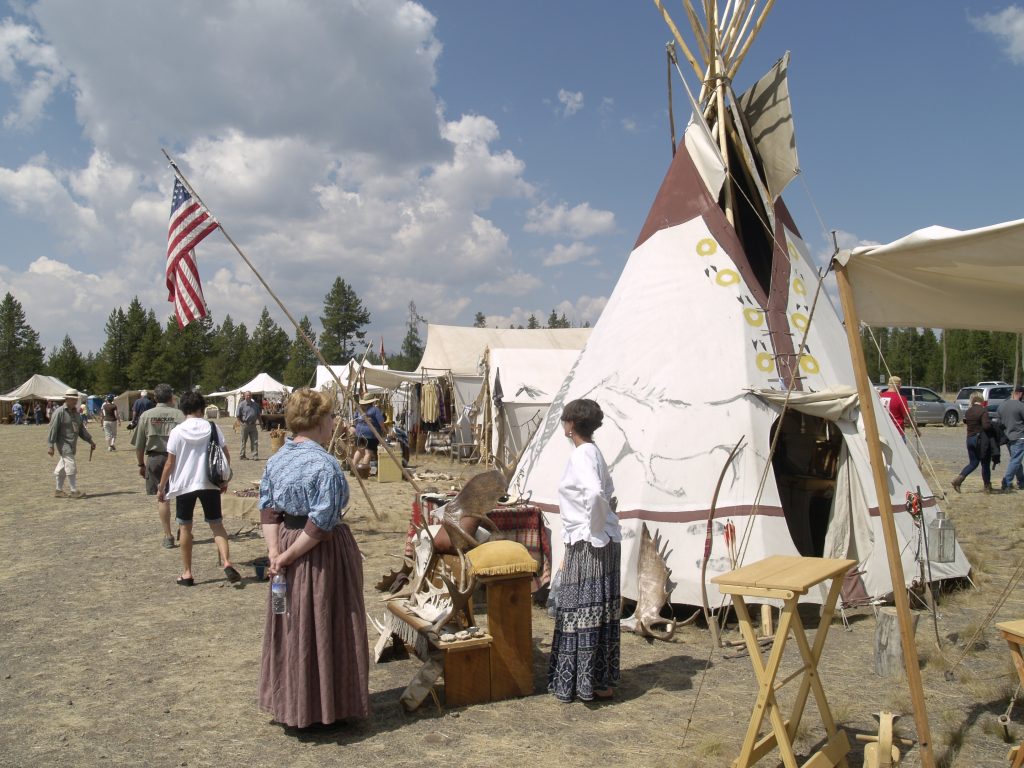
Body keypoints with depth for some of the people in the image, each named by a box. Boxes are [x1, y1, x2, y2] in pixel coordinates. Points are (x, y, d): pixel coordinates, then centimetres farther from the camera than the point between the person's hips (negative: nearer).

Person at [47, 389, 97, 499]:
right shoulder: (59, 412, -11)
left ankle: (59, 490, 20)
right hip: (63, 443, -8)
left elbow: (81, 428, 18)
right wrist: (51, 446, -17)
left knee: (63, 467, 13)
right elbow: (53, 429, -13)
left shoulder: (76, 412, 12)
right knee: (71, 466, -12)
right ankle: (73, 491, -9)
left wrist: (90, 441, 13)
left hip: (72, 444, 8)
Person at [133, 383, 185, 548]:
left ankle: (168, 536, 8)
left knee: (162, 498, 6)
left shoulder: (146, 415, 2)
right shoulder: (179, 415, -4)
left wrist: (141, 464, 15)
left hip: (155, 459, 1)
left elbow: (139, 445, 4)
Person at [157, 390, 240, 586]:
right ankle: (227, 563, -10)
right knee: (217, 524, 9)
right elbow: (226, 456, -1)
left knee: (185, 527, 11)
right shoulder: (212, 428, -2)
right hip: (209, 484, 1)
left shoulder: (177, 432, -6)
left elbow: (170, 463, -5)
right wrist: (224, 480, 13)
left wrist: (161, 487, 6)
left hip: (184, 485, -1)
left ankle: (187, 573, 16)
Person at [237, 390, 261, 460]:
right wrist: (242, 423, -7)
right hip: (245, 425, -3)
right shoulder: (241, 404, -3)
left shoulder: (255, 404, 9)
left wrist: (258, 421, 5)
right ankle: (242, 455, 19)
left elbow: (258, 414, 18)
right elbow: (238, 416, 0)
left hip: (253, 425, 3)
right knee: (243, 441, 7)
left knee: (255, 441, 0)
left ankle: (255, 456, 2)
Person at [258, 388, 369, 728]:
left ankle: (289, 703, 32)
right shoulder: (325, 465, -21)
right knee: (322, 627, 5)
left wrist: (275, 551, -5)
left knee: (292, 625, 18)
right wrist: (288, 556, -16)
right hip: (321, 556, -8)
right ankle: (322, 707, 17)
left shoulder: (276, 459, 5)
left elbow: (267, 508, 2)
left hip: (286, 541, 8)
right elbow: (321, 523, -24)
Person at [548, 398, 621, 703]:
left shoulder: (581, 456, -16)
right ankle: (602, 681, 23)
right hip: (602, 543, 10)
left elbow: (596, 493, -33)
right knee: (599, 612, 14)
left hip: (589, 545, -10)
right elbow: (608, 493, 20)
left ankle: (589, 683, 8)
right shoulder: (592, 452, 13)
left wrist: (594, 530, -21)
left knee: (584, 611, -1)